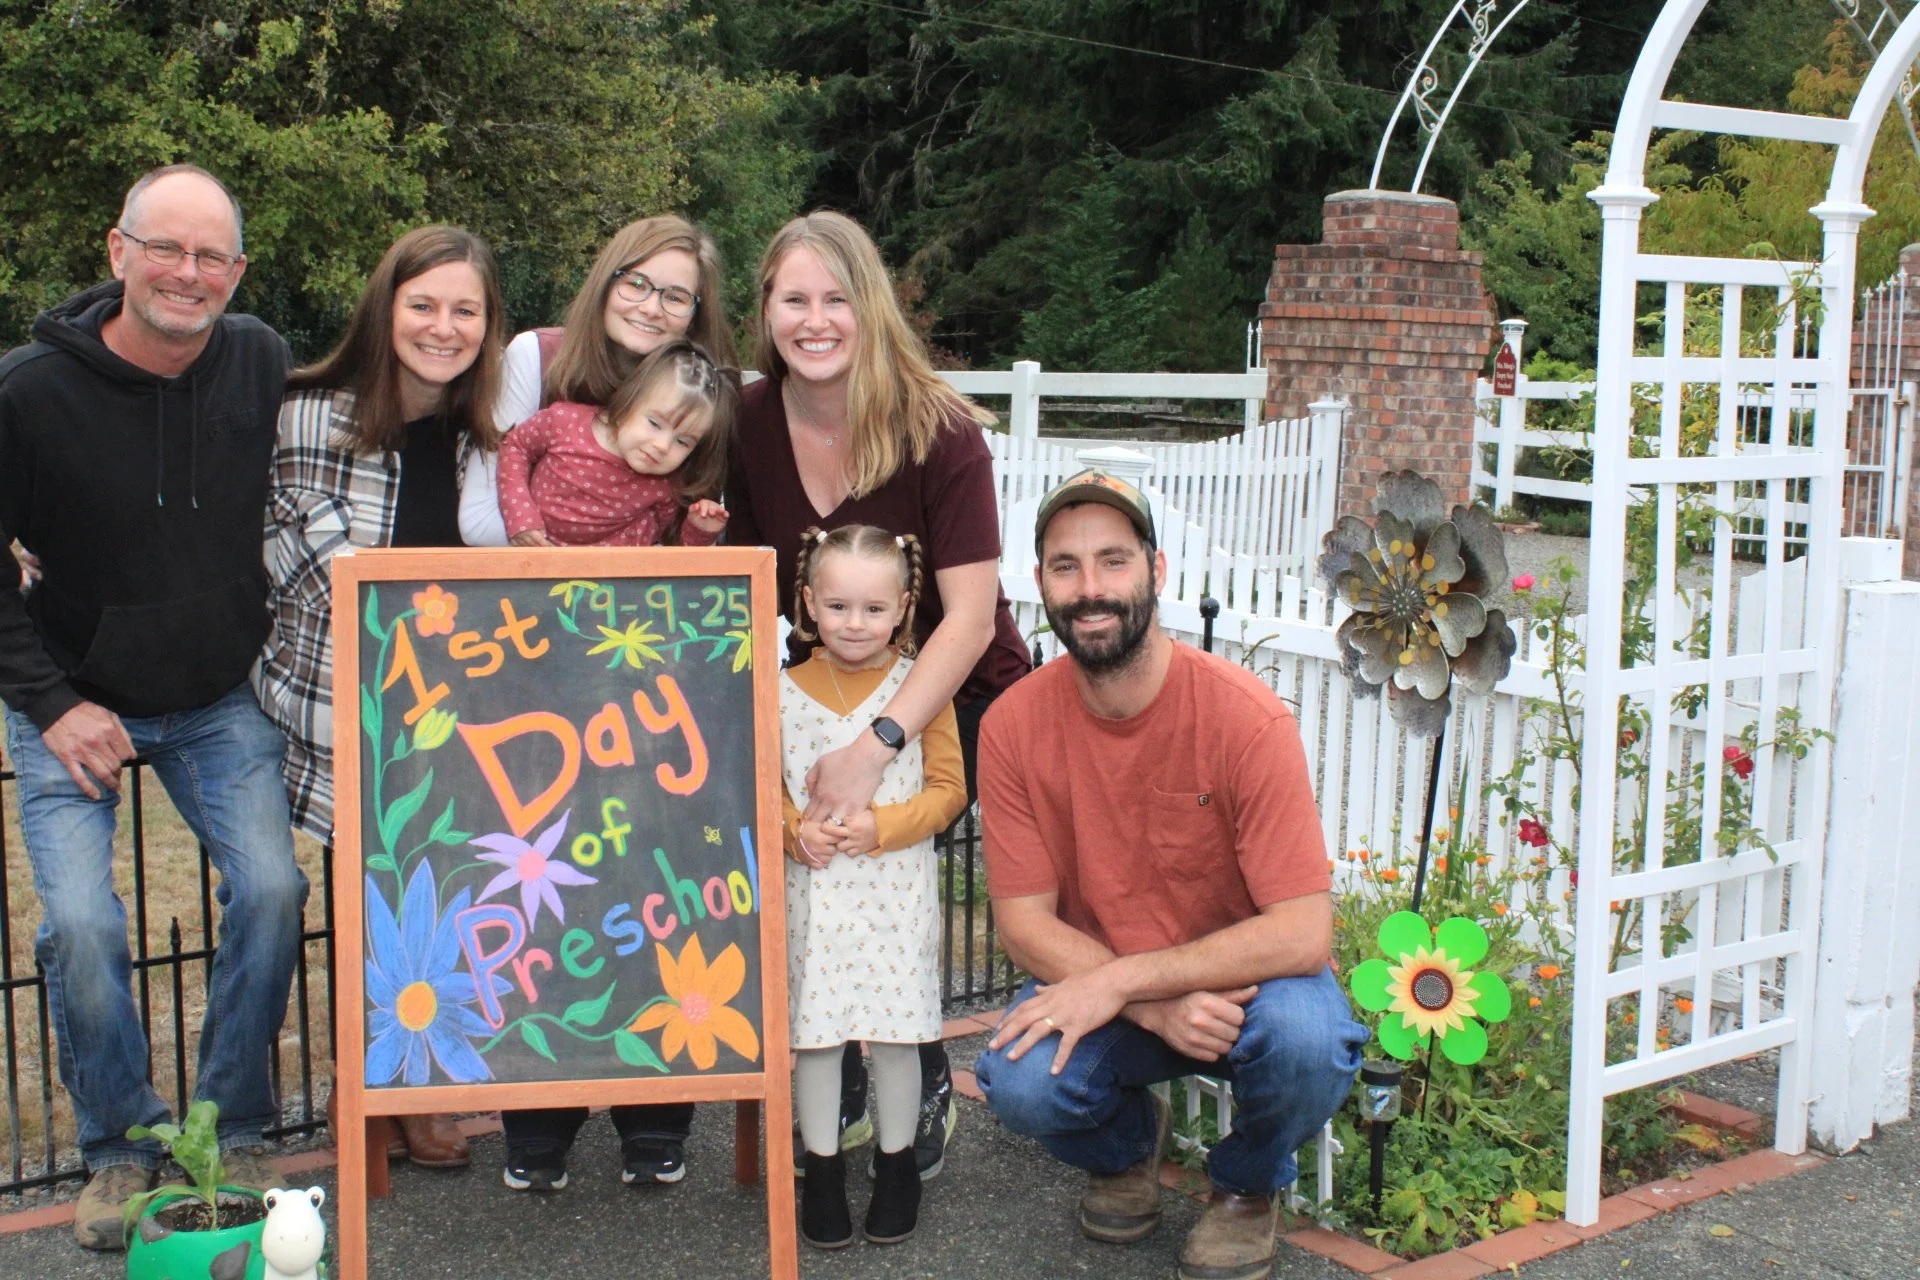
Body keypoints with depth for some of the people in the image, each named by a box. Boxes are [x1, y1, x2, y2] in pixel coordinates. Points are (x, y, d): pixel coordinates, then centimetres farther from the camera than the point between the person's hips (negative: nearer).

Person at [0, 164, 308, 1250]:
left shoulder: (262, 364, -7)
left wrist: (275, 649, 4)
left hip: (220, 702, 2)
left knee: (272, 888, -13)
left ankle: (234, 1135, 8)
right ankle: (121, 1149, 9)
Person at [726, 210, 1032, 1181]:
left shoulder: (938, 430, -21)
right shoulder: (748, 425, -8)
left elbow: (970, 614, -26)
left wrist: (877, 745, -36)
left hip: (950, 696, -4)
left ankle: (922, 1089, 6)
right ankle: (841, 1093, 7)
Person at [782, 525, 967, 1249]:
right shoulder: (784, 690, 0)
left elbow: (948, 789, -4)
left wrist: (881, 826, -17)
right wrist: (796, 831, -12)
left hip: (897, 890, -1)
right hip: (813, 890, 1)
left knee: (896, 1029, 6)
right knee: (812, 1028, 7)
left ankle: (897, 1165, 25)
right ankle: (823, 1169, 23)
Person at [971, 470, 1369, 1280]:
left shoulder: (1246, 718, -22)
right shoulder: (1013, 727, -13)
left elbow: (1302, 934, -25)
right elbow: (1025, 923, -9)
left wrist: (1118, 982, -28)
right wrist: (1157, 1008, -25)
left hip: (1241, 979, -1)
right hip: (1097, 989, 2)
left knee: (1307, 1039, -34)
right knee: (1019, 1081, -28)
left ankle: (1248, 1182, 4)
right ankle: (1125, 1142, 12)